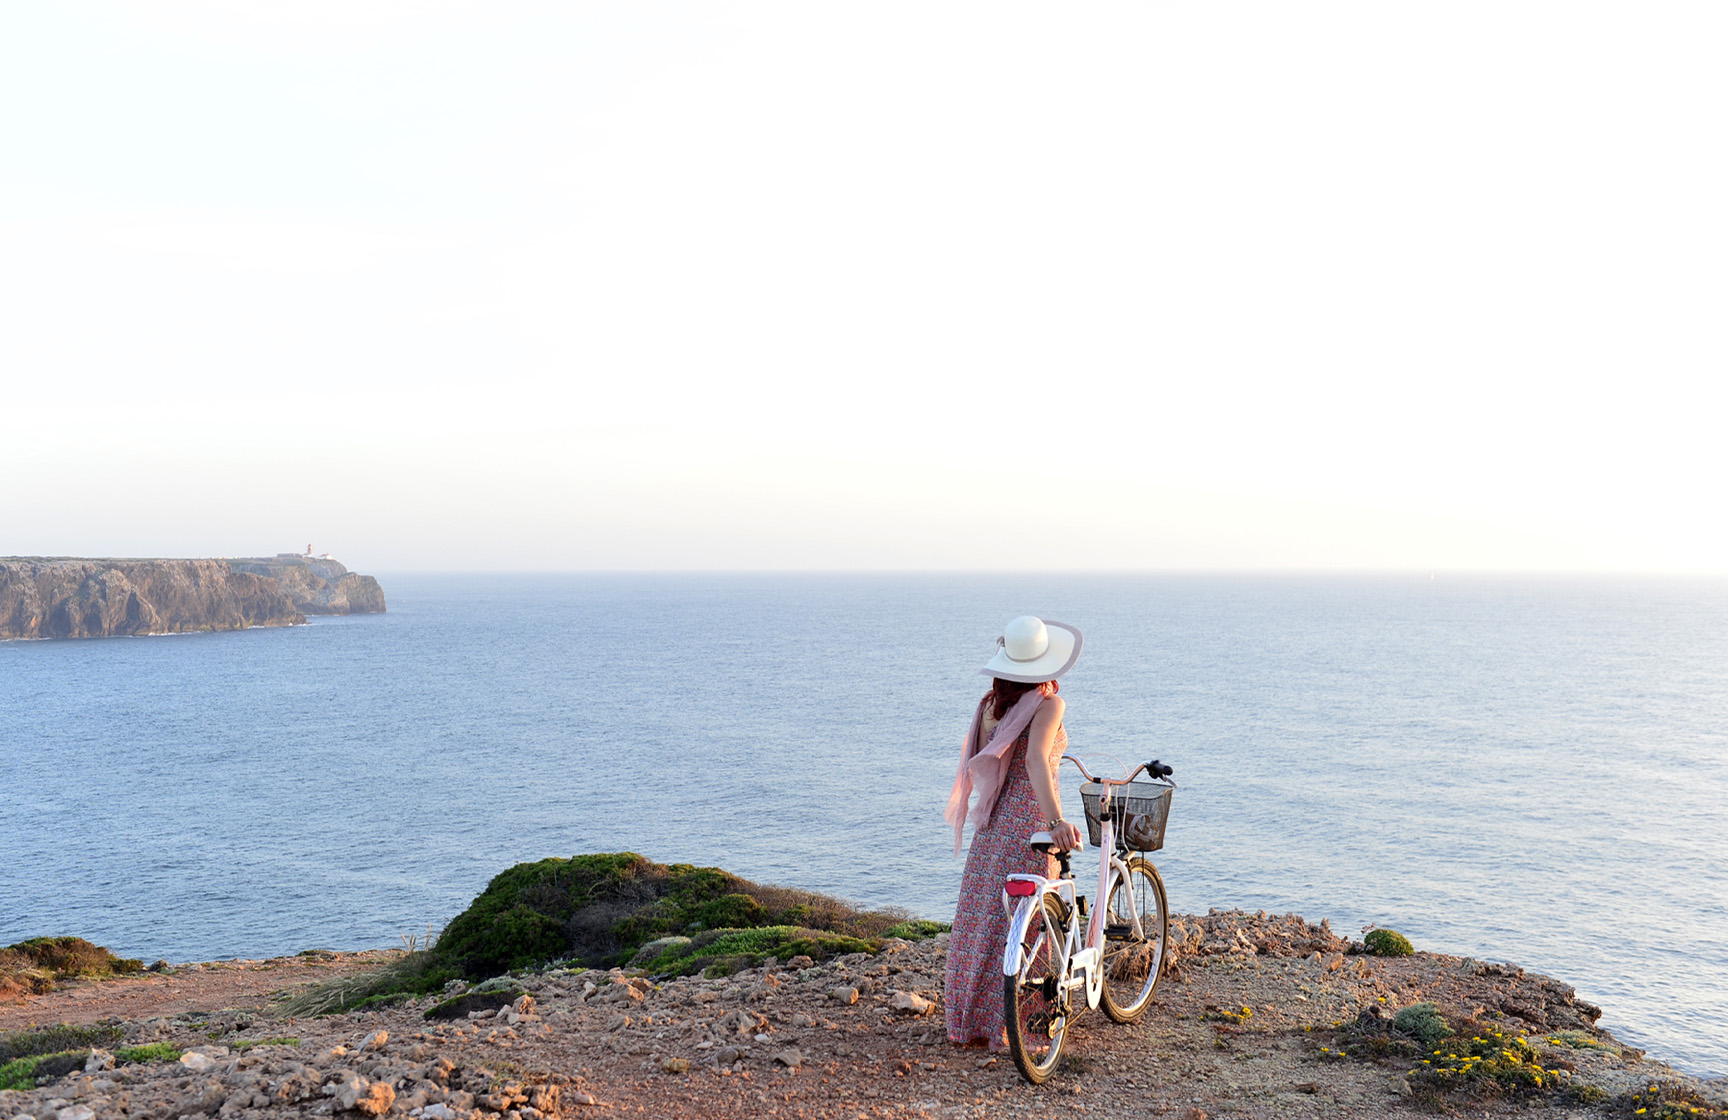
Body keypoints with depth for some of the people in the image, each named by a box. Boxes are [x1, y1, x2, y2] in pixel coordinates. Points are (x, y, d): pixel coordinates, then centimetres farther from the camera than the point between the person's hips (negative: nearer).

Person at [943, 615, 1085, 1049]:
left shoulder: (991, 704, 5)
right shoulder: (1048, 704, -12)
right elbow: (1035, 762, -27)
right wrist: (1056, 822, -37)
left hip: (992, 819, 6)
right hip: (1031, 819, -6)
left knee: (981, 915, 12)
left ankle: (967, 1020, 20)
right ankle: (1008, 1026, 7)